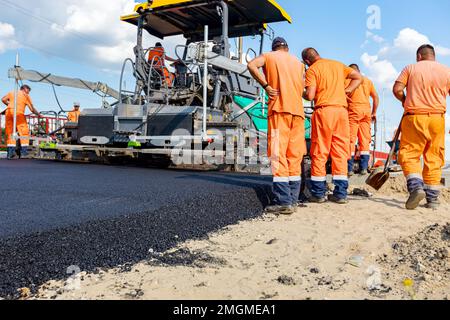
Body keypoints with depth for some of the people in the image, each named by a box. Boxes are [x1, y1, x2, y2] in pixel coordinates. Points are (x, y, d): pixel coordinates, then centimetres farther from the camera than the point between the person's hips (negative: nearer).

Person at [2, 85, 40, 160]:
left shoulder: (12, 93, 23)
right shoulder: (26, 95, 13)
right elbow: (32, 109, 8)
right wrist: (38, 113, 24)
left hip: (9, 111, 5)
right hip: (18, 112, -5)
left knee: (9, 133, 8)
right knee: (24, 132, 1)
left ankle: (10, 152, 4)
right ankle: (24, 152, -5)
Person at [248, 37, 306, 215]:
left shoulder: (269, 56, 14)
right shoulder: (298, 62, 25)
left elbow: (252, 65, -7)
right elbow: (302, 88, 13)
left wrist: (266, 86, -4)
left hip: (279, 108, -4)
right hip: (298, 110, 5)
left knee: (278, 154, -9)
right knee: (294, 156, 6)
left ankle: (283, 202, -15)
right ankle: (293, 199, 7)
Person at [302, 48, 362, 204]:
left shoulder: (312, 70, 0)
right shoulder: (338, 64, 18)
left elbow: (310, 96, -8)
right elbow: (358, 78, 19)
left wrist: (303, 93, 12)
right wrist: (345, 91, 14)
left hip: (324, 110, -4)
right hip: (342, 110, 5)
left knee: (319, 153, 2)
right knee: (340, 152, 6)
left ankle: (318, 193, 5)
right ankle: (340, 193, 8)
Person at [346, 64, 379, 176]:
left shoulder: (347, 80, 4)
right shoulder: (368, 80, 17)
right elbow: (376, 97, 15)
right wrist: (374, 113, 19)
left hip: (353, 111, -3)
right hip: (366, 111, 4)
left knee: (351, 139, -3)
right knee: (365, 139, 5)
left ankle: (349, 169, -6)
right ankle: (364, 168, 3)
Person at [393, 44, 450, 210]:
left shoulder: (410, 68, 4)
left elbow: (397, 89, -5)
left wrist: (404, 101, 12)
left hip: (414, 117, -2)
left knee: (409, 154, 2)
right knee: (434, 158, 8)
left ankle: (416, 187, -21)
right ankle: (432, 199, 10)